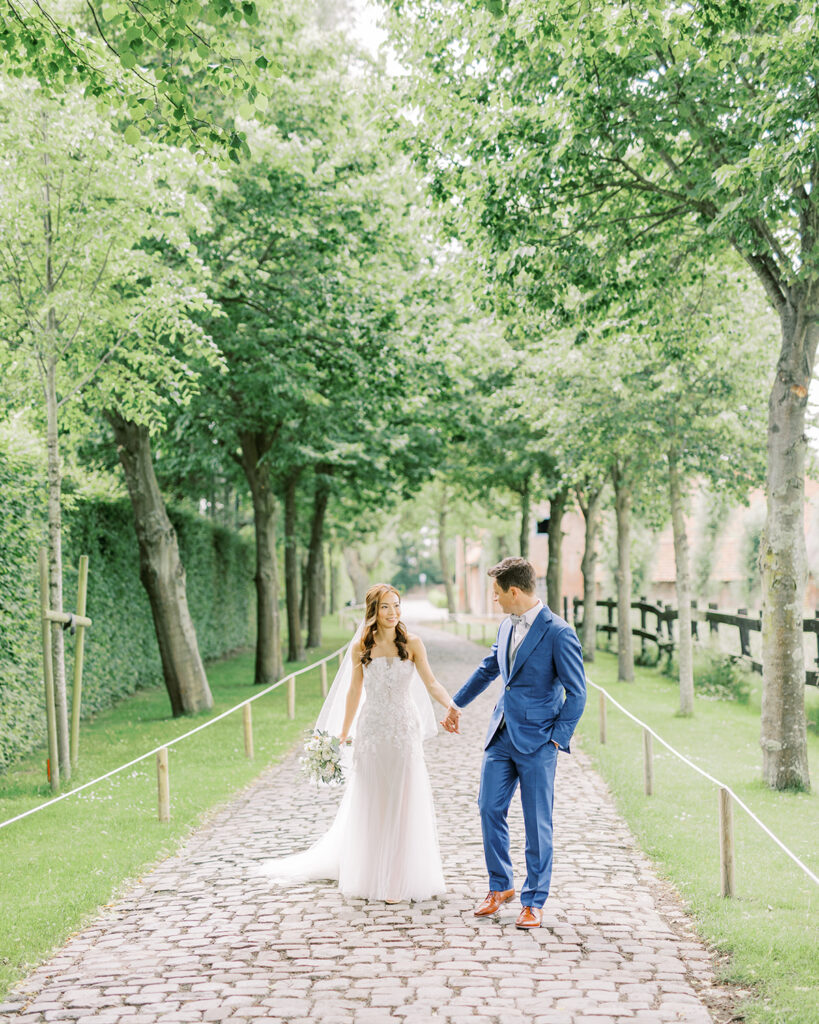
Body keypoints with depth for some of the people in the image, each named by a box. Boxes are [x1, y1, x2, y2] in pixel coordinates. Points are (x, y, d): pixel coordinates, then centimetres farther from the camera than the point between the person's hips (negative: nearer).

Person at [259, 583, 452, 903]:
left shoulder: (412, 644, -2)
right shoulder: (361, 648, 1)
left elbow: (431, 683, -7)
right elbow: (354, 692, 8)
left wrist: (453, 705, -25)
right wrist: (342, 736, 10)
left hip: (404, 731, -1)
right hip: (371, 730, 1)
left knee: (402, 804, 2)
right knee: (369, 806, 7)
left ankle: (398, 879, 11)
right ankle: (369, 877, 18)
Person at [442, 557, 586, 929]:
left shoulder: (558, 633, -14)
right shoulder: (507, 626, 9)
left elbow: (576, 694, -11)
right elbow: (488, 668, 25)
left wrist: (556, 740, -13)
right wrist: (457, 703, 34)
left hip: (537, 741, -7)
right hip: (501, 734, 7)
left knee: (537, 823, 2)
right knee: (489, 809, 8)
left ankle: (533, 902, 13)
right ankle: (500, 887, 25)